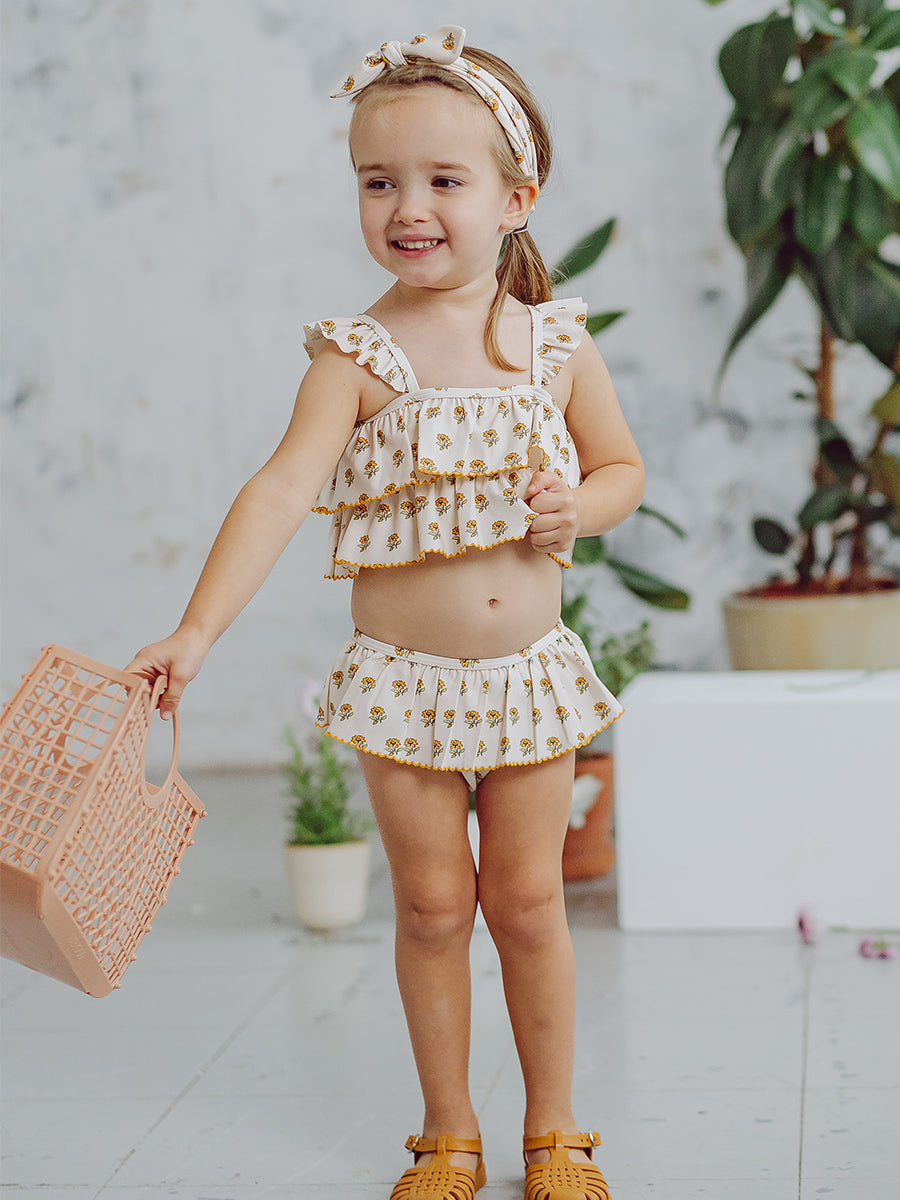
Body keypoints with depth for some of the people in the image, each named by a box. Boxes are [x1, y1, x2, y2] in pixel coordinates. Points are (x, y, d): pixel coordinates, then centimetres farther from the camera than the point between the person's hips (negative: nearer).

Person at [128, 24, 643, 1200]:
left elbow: (623, 465, 11)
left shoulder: (558, 341, -1)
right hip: (404, 683, -1)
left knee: (529, 901, 8)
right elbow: (281, 490, -20)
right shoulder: (359, 355, -10)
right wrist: (195, 632, -30)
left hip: (529, 676, 2)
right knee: (433, 906, 6)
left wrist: (578, 505, -12)